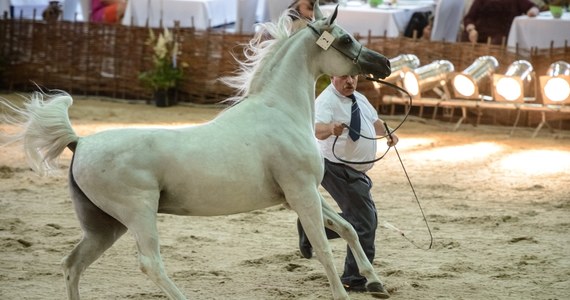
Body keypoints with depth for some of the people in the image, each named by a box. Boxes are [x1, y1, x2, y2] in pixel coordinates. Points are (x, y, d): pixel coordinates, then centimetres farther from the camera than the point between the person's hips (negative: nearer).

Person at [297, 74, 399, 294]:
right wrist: (332, 128, -58)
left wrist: (387, 134, 4)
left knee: (354, 219, 17)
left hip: (355, 171, 10)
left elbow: (374, 121, 24)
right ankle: (355, 280, -4)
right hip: (338, 169, -10)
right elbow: (318, 129, -36)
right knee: (365, 222, -11)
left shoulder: (359, 99, 10)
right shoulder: (326, 101, -19)